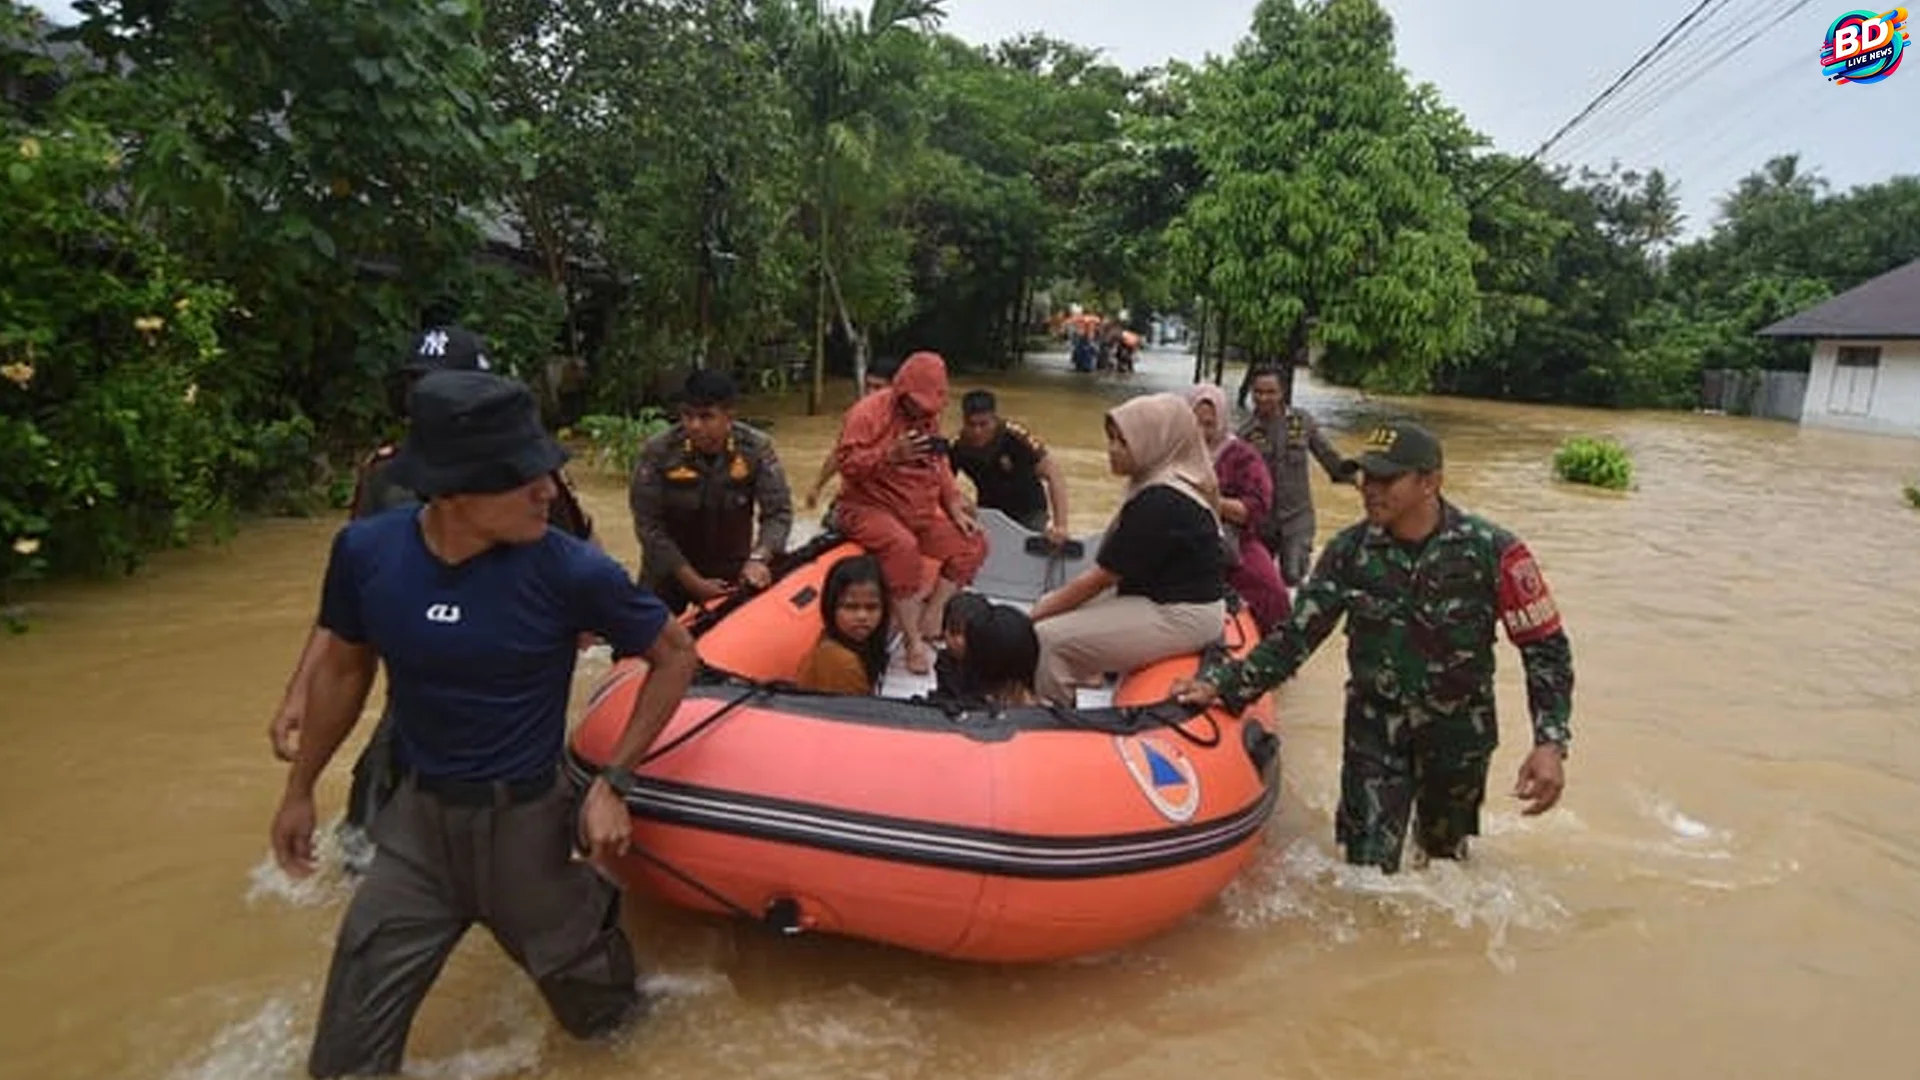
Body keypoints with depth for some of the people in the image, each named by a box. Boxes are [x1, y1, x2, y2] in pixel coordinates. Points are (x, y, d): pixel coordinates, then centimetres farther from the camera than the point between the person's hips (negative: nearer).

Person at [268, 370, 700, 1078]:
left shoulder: (569, 571, -21)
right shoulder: (366, 551, -12)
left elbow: (676, 655, -8)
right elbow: (342, 669, 6)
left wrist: (613, 783, -12)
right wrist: (300, 790, 15)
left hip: (527, 825, -2)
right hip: (418, 823, 3)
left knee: (602, 1019, 16)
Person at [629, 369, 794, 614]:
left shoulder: (756, 448, -16)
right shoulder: (658, 451, -20)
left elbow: (778, 511, -13)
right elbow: (648, 523, -16)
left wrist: (758, 558, -32)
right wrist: (692, 581, -20)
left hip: (731, 570, 1)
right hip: (670, 569, -1)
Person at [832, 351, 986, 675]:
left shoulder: (929, 418, 12)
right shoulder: (869, 412, -11)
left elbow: (941, 467, 16)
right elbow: (847, 463, -20)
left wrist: (955, 508, 3)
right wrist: (891, 455, -32)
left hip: (921, 512, 8)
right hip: (870, 507, -8)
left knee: (973, 544, -2)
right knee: (903, 546, -37)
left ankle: (931, 621, -4)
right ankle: (914, 642, -26)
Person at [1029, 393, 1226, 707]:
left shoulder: (1160, 503, -23)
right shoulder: (1164, 486, 7)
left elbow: (1099, 578, -18)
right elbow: (1110, 570, 8)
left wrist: (1031, 617, -10)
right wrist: (1047, 605, 4)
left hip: (1180, 616, -10)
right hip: (1162, 595, 10)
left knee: (1048, 640, -16)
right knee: (1053, 604, 9)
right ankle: (1066, 711, 9)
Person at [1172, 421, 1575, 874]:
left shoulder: (1491, 551, -16)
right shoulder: (1350, 551, -10)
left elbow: (1547, 648, -10)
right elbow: (1295, 636, -7)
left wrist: (1551, 743, -20)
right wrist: (1222, 685, -17)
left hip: (1458, 735, 0)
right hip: (1375, 730, 1)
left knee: (1444, 855, 21)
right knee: (1368, 871, 1)